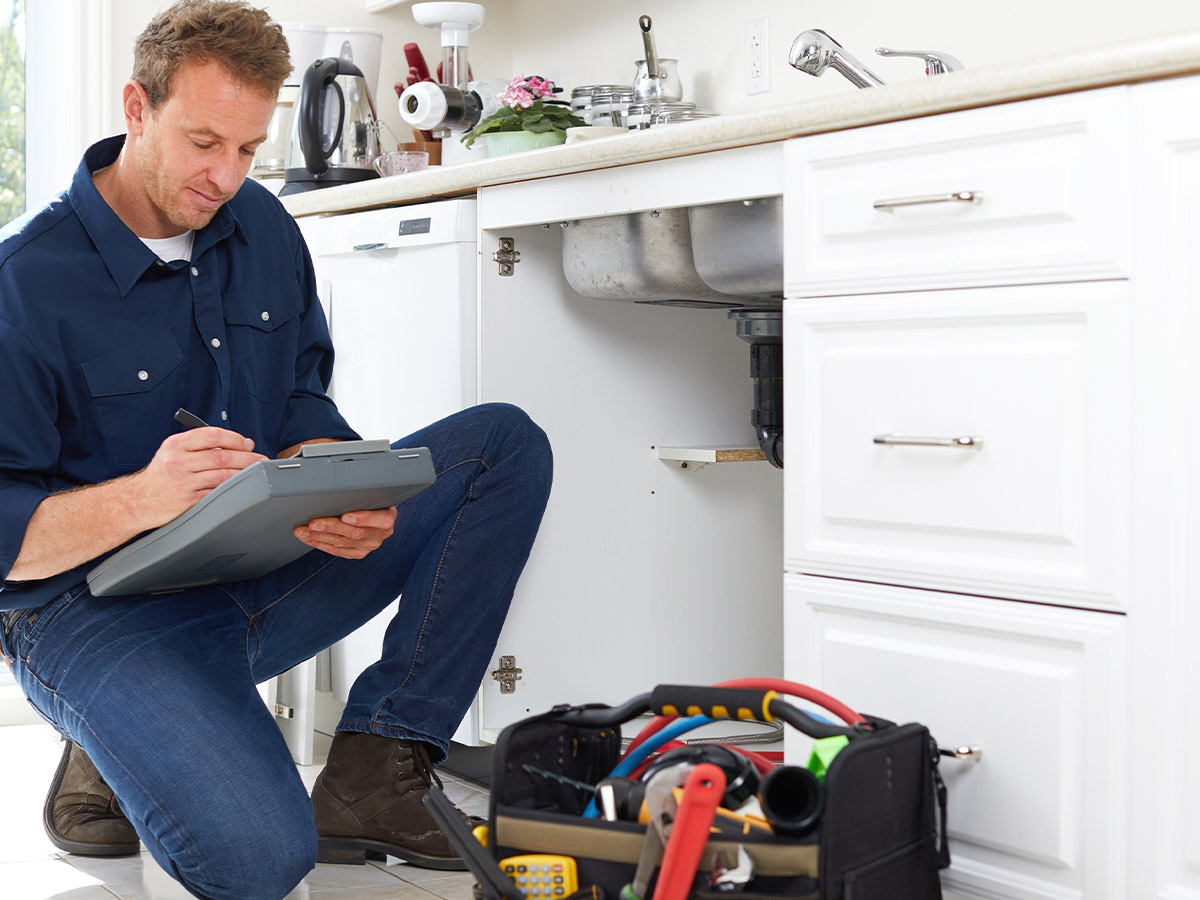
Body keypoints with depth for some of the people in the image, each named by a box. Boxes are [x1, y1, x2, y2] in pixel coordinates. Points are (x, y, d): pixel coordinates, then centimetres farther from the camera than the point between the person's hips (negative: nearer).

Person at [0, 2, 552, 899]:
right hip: (96, 608, -7)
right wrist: (139, 500, -34)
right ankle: (111, 758, 5)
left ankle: (374, 773, -10)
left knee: (505, 445, -7)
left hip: (262, 571, 7)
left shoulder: (262, 226, 5)